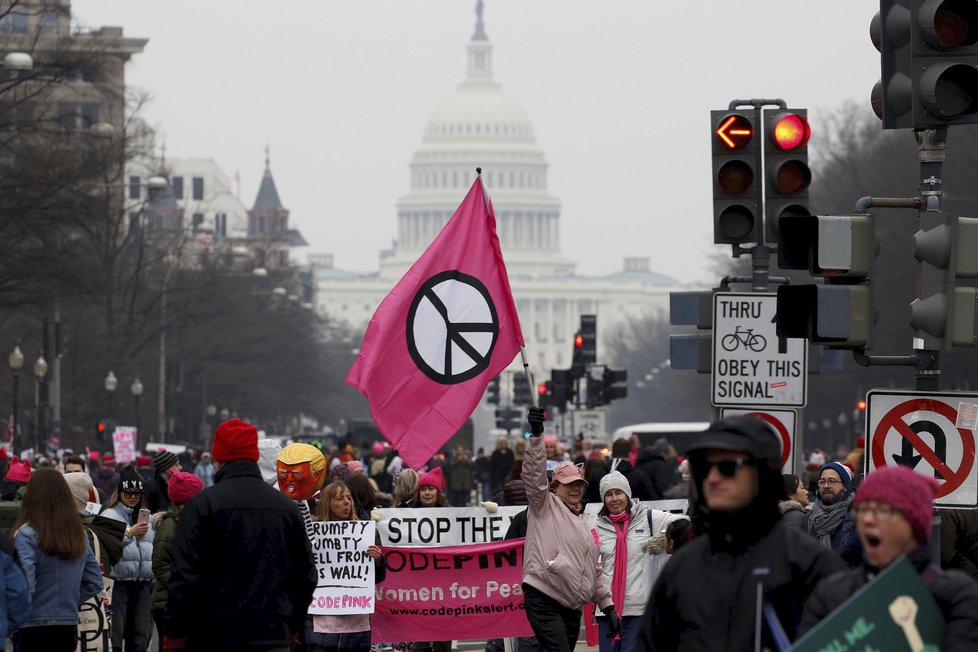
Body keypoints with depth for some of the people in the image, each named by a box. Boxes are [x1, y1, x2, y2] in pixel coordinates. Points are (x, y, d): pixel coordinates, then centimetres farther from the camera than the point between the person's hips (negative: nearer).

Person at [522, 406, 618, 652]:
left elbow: (595, 571, 26)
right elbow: (534, 474, -13)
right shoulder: (545, 506, 4)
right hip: (543, 600, -7)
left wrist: (608, 606, 20)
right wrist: (536, 436, -24)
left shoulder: (588, 523, 22)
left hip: (573, 607, 7)